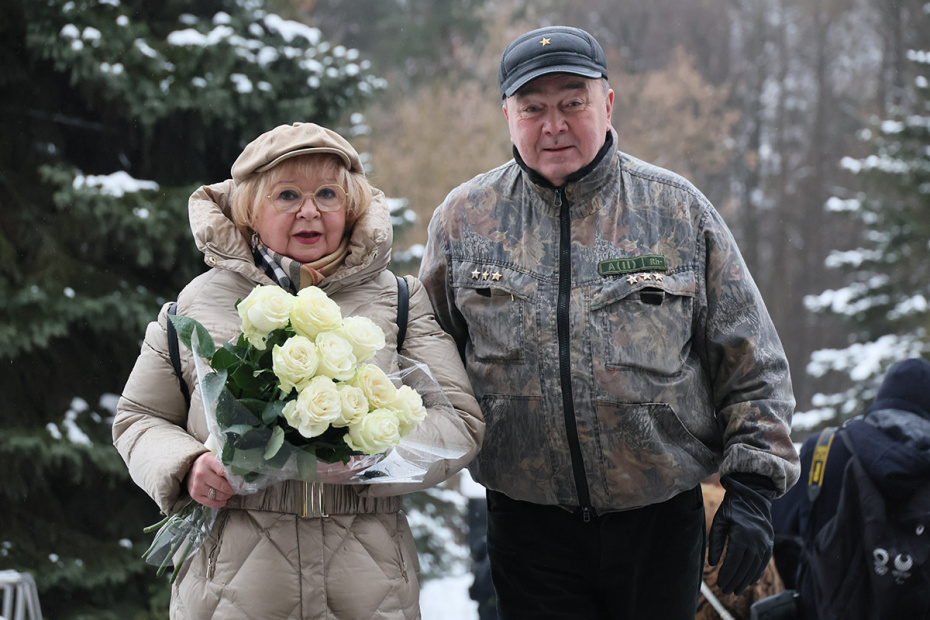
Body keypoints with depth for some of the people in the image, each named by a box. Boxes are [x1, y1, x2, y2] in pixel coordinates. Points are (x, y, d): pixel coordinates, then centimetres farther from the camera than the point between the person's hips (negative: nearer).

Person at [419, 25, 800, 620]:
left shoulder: (677, 209, 0)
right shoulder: (465, 217, 3)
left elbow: (752, 364, 2)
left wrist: (752, 488, -4)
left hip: (661, 519, 0)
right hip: (528, 521, 0)